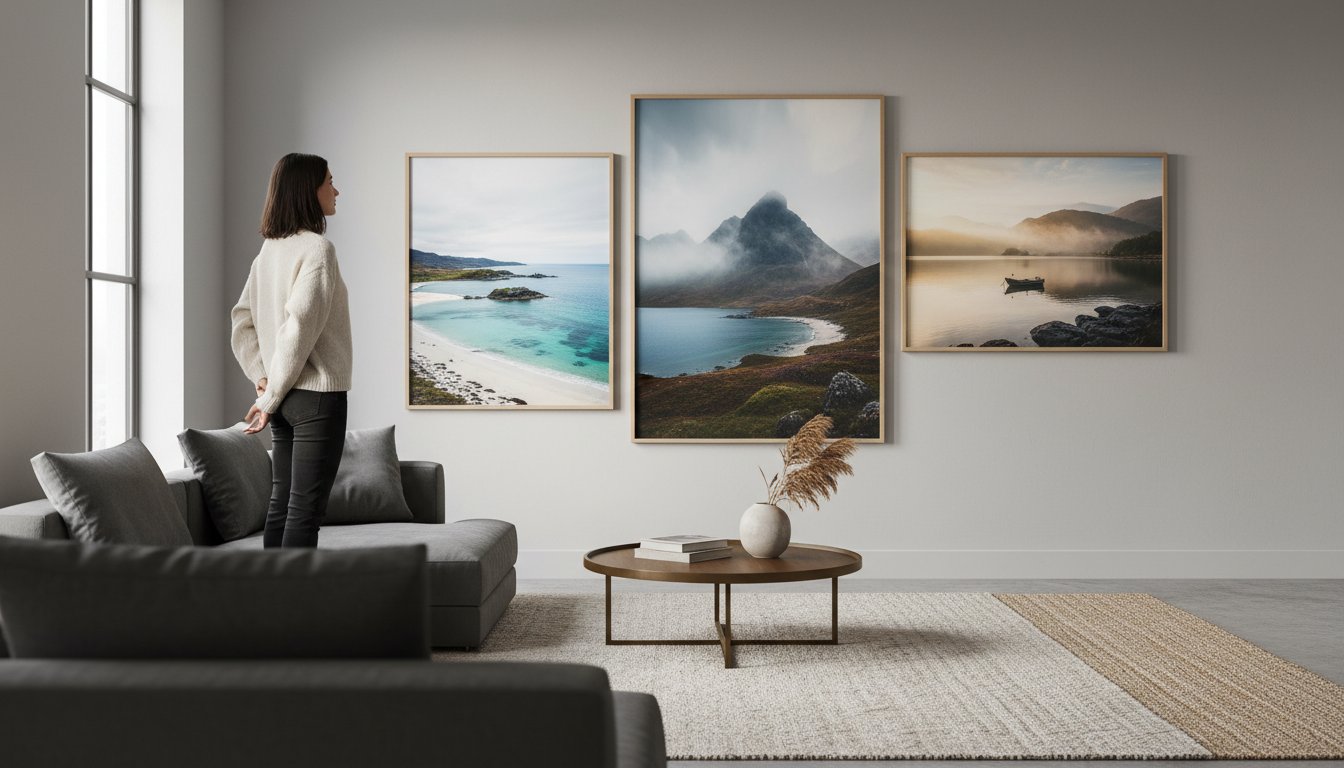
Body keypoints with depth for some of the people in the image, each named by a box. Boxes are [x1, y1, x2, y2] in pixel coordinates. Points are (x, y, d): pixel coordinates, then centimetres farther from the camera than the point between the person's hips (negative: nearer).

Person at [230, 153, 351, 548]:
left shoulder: (269, 250, 12)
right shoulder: (317, 248, -13)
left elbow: (242, 320, 14)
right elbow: (299, 327, -19)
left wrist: (263, 379, 8)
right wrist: (271, 397, -13)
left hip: (285, 398, 8)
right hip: (317, 395, -8)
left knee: (281, 502, 12)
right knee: (305, 509, -6)